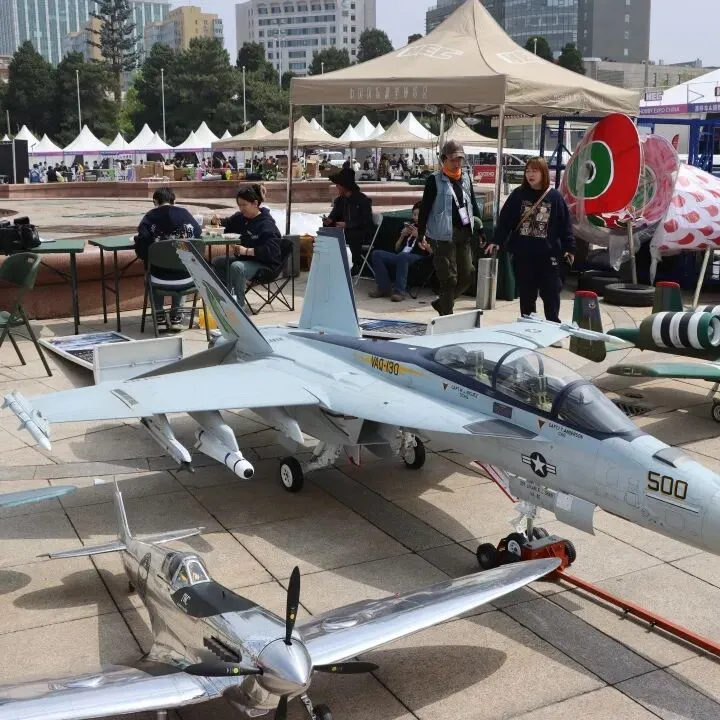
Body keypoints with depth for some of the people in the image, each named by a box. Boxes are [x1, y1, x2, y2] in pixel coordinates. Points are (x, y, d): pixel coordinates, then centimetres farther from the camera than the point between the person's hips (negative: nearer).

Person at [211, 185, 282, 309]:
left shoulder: (267, 224, -20)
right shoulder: (240, 217, 5)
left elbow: (271, 250, -30)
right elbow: (226, 225, 23)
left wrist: (247, 251, -34)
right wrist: (216, 222, -2)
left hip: (265, 264, -9)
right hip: (243, 259, 9)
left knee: (236, 267, -33)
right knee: (217, 262, 2)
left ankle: (239, 304, -24)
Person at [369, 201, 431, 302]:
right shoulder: (410, 226, 26)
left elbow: (431, 251, -5)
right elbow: (396, 249, 25)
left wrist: (419, 236, -10)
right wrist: (402, 236, 7)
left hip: (418, 258, -6)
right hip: (400, 256, 6)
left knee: (402, 256, -40)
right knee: (376, 254, -16)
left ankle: (399, 291, -39)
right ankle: (385, 288, -20)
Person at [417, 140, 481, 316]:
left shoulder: (466, 178, 12)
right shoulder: (435, 180, -5)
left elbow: (473, 204, 18)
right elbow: (425, 207, -6)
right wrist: (421, 234, -10)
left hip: (463, 234, 6)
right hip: (443, 235, -6)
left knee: (467, 275, 8)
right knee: (449, 278, -3)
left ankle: (441, 302, 28)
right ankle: (447, 315, 9)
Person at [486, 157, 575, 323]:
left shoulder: (554, 197, 0)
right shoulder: (518, 194, 3)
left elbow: (564, 224, 2)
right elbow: (505, 220, 1)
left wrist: (569, 248, -2)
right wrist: (497, 241, -9)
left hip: (548, 254, -1)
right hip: (523, 254, 1)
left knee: (551, 293, 2)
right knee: (526, 294, 10)